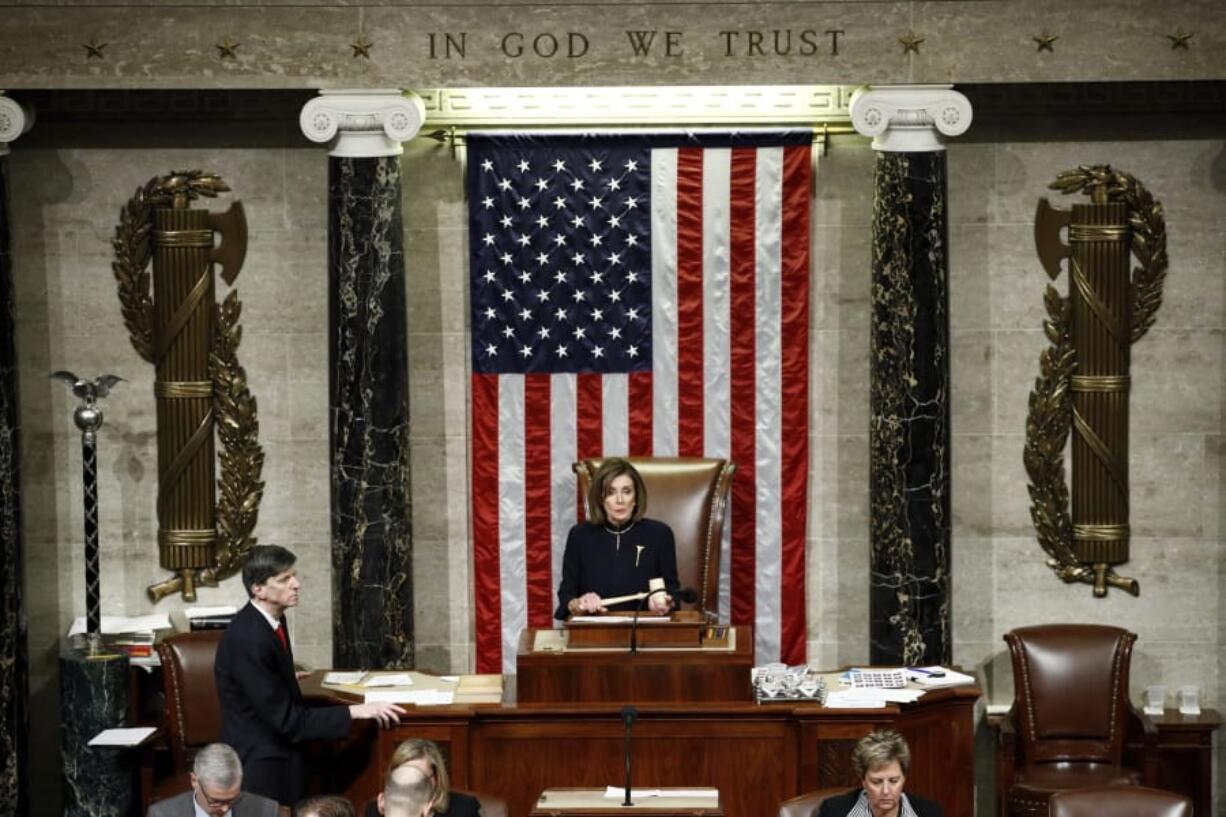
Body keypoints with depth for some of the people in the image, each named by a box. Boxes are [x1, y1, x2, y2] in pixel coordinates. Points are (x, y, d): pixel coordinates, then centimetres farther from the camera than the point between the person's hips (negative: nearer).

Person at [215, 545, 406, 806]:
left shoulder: (271, 620, 2)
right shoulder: (247, 638, -25)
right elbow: (285, 719, -24)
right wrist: (355, 711, -23)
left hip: (279, 753, 9)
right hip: (262, 766, -9)